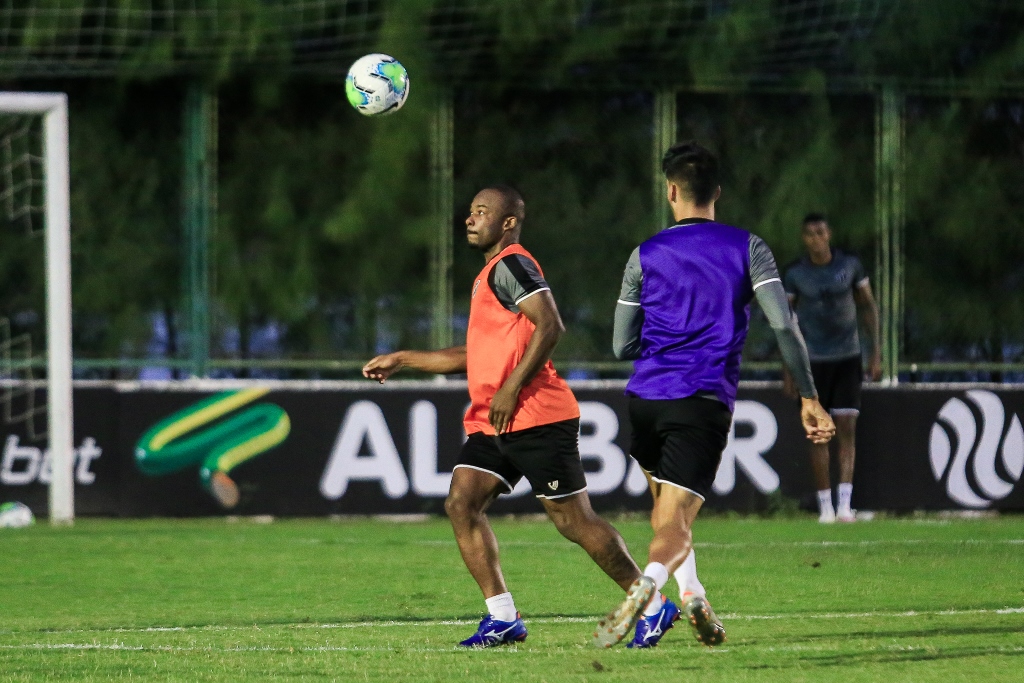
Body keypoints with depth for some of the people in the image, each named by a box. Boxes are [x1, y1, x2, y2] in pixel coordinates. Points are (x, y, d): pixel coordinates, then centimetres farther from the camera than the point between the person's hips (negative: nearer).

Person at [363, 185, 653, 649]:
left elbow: (550, 326, -21)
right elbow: (477, 356, 30)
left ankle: (645, 598, 7)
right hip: (493, 424, 10)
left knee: (573, 520, -7)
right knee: (461, 504, -4)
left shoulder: (510, 266, -8)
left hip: (536, 419, -10)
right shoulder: (491, 274, 22)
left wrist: (511, 389, -22)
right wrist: (402, 360, 29)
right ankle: (502, 618, -4)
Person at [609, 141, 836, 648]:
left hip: (645, 397, 2)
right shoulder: (747, 248, 4)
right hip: (705, 402, -2)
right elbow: (784, 325, -5)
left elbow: (622, 345, 10)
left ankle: (691, 594, 14)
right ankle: (649, 586, -38)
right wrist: (809, 397, -2)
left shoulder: (645, 256, 7)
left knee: (665, 503, 27)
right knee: (674, 524, -8)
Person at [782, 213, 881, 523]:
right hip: (812, 360, 0)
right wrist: (788, 369, 1)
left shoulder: (850, 265, 2)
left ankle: (844, 503, -13)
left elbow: (868, 306, 10)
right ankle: (825, 506, 4)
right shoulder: (795, 274, 0)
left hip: (847, 358, 0)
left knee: (847, 428, -9)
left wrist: (876, 351, 4)